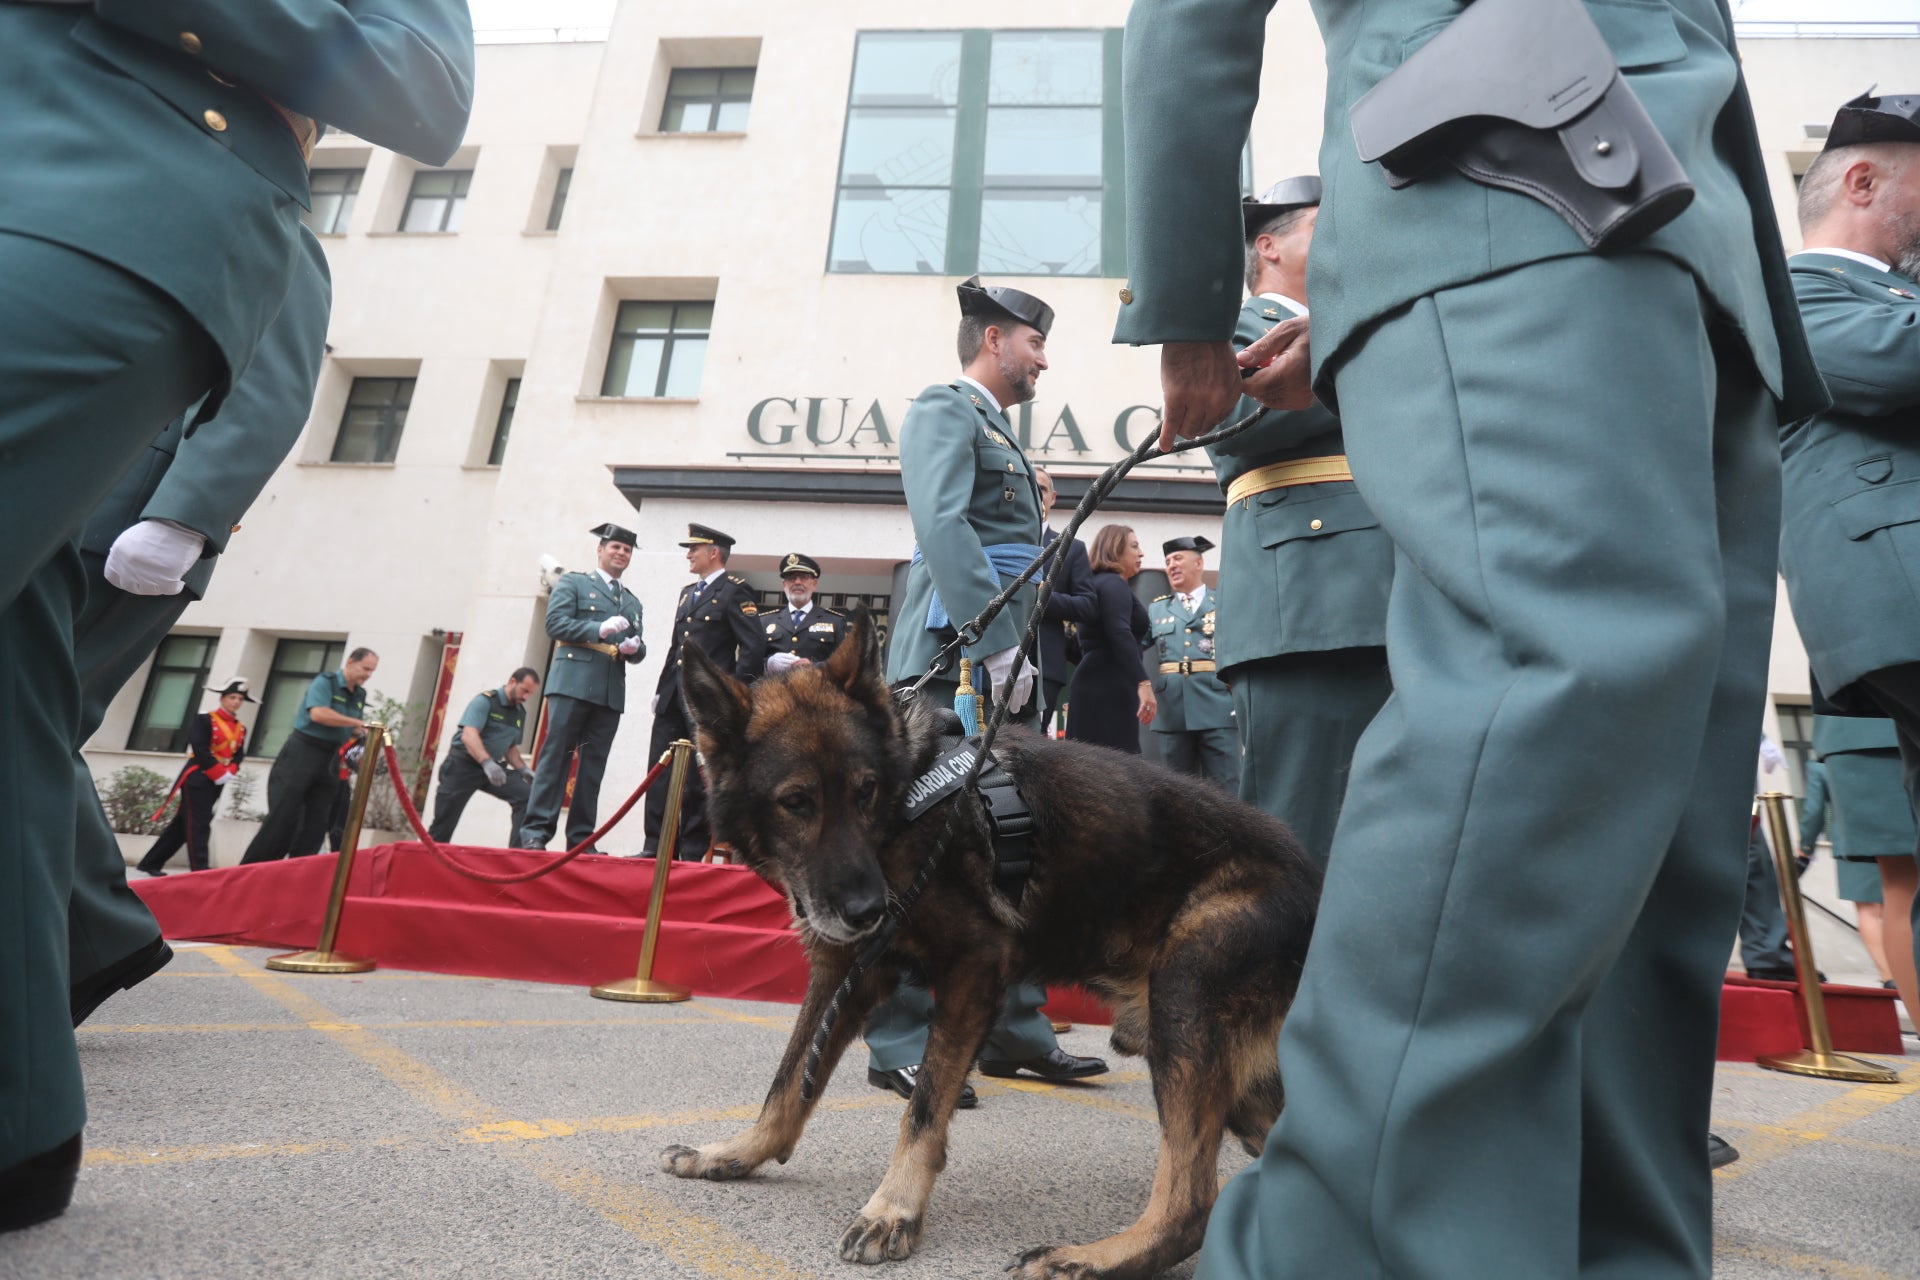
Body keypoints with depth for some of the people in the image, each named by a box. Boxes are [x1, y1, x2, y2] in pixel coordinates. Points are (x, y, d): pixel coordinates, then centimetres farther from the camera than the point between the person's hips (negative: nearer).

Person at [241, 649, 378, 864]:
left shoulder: (360, 695, 11)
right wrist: (357, 722, -26)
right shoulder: (325, 681, -11)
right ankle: (248, 871, 4)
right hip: (302, 753, -7)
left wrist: (363, 734, -4)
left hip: (330, 760, 7)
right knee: (283, 817, -5)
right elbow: (318, 713, -28)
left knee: (316, 823, 3)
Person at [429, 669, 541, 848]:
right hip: (463, 765, -5)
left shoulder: (520, 713, 9)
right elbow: (469, 735, -26)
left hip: (494, 767, 5)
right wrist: (487, 763, -41)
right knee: (443, 825, 0)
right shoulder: (486, 700, -11)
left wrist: (523, 769, 2)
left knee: (527, 795, -17)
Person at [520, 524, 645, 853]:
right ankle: (535, 831, -5)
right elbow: (555, 623, -4)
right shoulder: (572, 583, 10)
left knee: (593, 765, 3)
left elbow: (639, 650, 19)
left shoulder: (633, 602, 24)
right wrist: (599, 629, -15)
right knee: (556, 755, -7)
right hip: (573, 684, -4)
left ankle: (580, 837, 6)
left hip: (611, 693, 5)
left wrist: (634, 647, -5)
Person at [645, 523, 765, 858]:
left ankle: (692, 852, 9)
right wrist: (662, 688, 16)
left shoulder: (735, 591, -6)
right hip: (674, 698, 8)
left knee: (698, 780, 0)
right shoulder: (688, 591, 20)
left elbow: (754, 647, -12)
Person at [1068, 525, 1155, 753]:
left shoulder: (1097, 584, 22)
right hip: (1108, 688, -10)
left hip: (1097, 687, 10)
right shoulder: (1114, 584, -8)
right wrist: (1144, 683, -30)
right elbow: (1120, 635, -23)